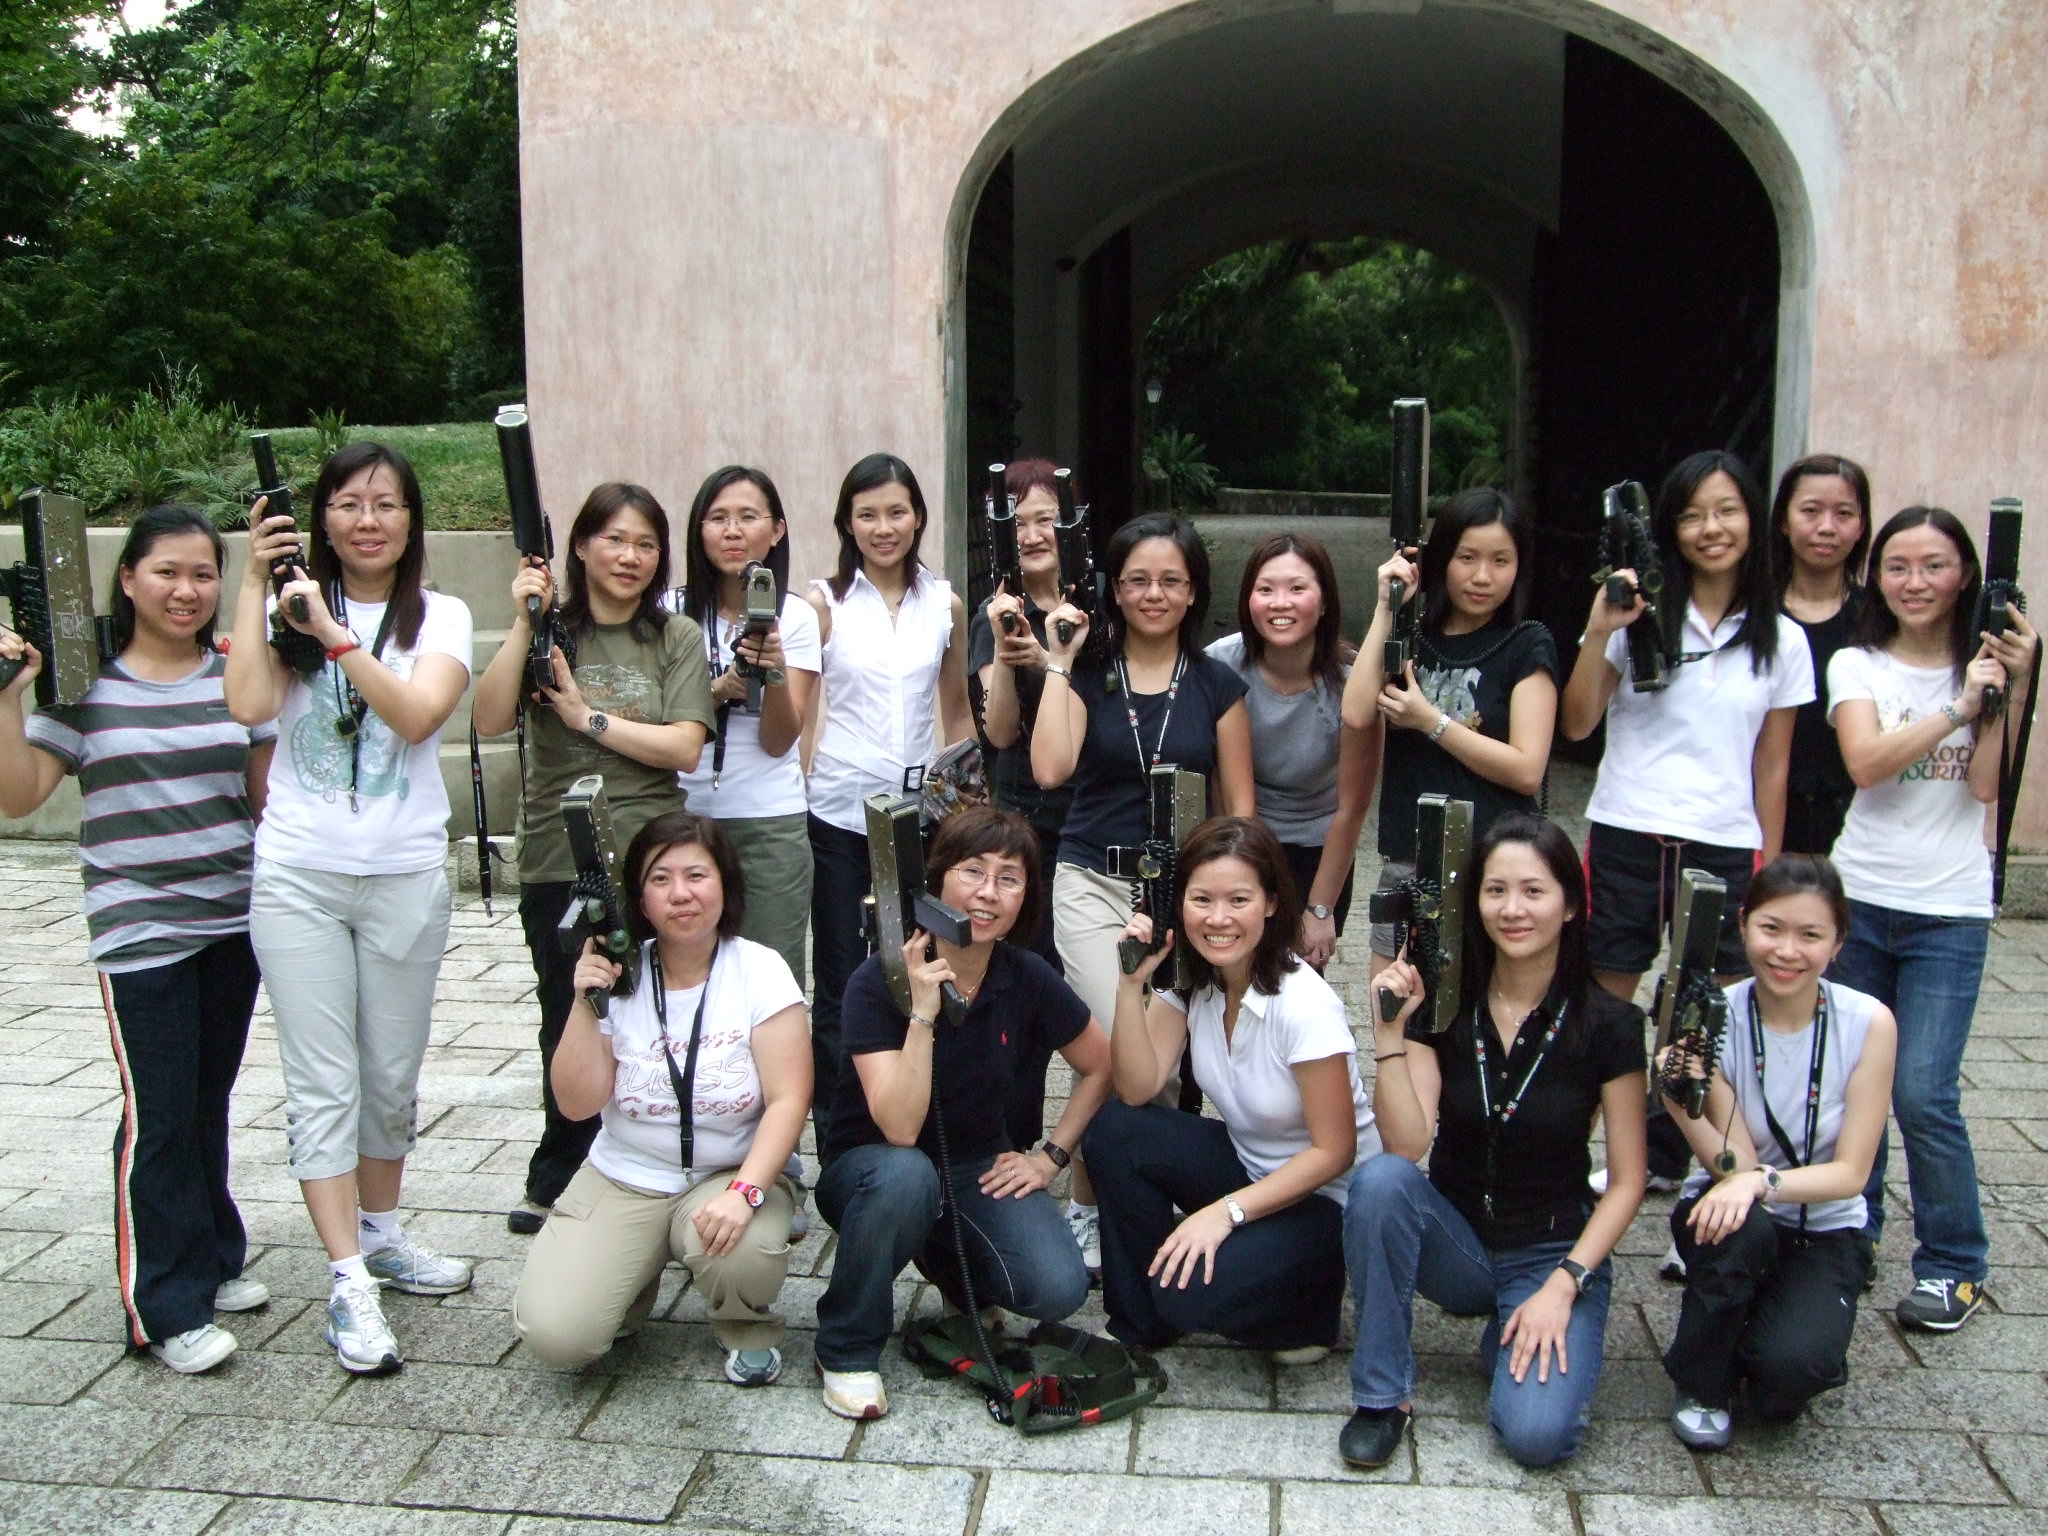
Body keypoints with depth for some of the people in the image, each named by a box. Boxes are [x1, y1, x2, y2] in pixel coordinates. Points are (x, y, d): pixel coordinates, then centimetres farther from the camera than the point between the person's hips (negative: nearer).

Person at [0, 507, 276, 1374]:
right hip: (141, 934, -3)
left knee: (209, 1102, 14)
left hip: (234, 923, 3)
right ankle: (167, 1310, 7)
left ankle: (212, 1263, 29)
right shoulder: (83, 684, -2)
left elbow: (274, 789, 10)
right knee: (158, 1116, -3)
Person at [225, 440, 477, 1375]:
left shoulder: (440, 616, 3)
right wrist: (255, 580, -9)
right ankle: (349, 1283, 3)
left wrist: (331, 632, -18)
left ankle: (379, 1232, 32)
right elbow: (249, 704, -13)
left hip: (406, 875, 1)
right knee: (323, 1082, -1)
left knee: (393, 1076, 12)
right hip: (297, 876, 0)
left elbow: (418, 714, -15)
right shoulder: (293, 600, 5)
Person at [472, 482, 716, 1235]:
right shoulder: (549, 630, 4)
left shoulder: (676, 639, 3)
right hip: (557, 862, 1)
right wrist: (524, 624, -13)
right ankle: (556, 1180, 30)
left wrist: (587, 716, -11)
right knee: (569, 1026, 12)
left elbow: (684, 749, -9)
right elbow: (489, 720, -10)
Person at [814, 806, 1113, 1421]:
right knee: (905, 1174, -39)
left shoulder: (1028, 979, -10)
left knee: (1058, 1288, -23)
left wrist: (1050, 1155, -2)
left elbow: (1101, 1068, 7)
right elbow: (900, 1129, -30)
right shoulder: (878, 981, -21)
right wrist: (923, 1013, -37)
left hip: (978, 1170, 3)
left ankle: (951, 1265, 13)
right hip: (870, 1170, -3)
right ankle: (847, 1350, -13)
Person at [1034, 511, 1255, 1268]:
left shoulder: (1218, 685, 5)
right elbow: (1049, 770, -13)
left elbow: (1238, 807, 7)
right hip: (1093, 884, -1)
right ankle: (1090, 1207, 7)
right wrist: (1060, 661, -10)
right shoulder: (1087, 672, 3)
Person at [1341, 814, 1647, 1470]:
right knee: (1379, 1178, -31)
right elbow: (1407, 1145, -16)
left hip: (1555, 1253, -1)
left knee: (1536, 1434, -25)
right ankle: (1383, 1393, -14)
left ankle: (1509, 1336, 10)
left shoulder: (1608, 1023, -10)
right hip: (1455, 1239, 2)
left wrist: (1562, 1285, -16)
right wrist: (1389, 1035, -26)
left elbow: (1626, 1181, -6)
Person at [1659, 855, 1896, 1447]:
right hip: (1737, 1219, 1)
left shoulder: (1868, 1023, -16)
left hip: (1824, 1229, 0)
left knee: (1789, 1367, -28)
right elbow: (1737, 1166, -18)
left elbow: (1852, 1172, -15)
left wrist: (1763, 1180, -33)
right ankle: (1701, 1385, -8)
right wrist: (1683, 1107, -37)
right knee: (1740, 1228, -35)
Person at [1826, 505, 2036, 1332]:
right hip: (1859, 898, 1)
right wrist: (1959, 706, -15)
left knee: (1923, 1093, -8)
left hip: (1949, 911, -1)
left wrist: (2013, 688, -12)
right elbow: (1865, 764, -12)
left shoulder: (1987, 665, 4)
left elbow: (1988, 784, -7)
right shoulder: (1857, 667, 5)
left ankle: (1955, 1266, 9)